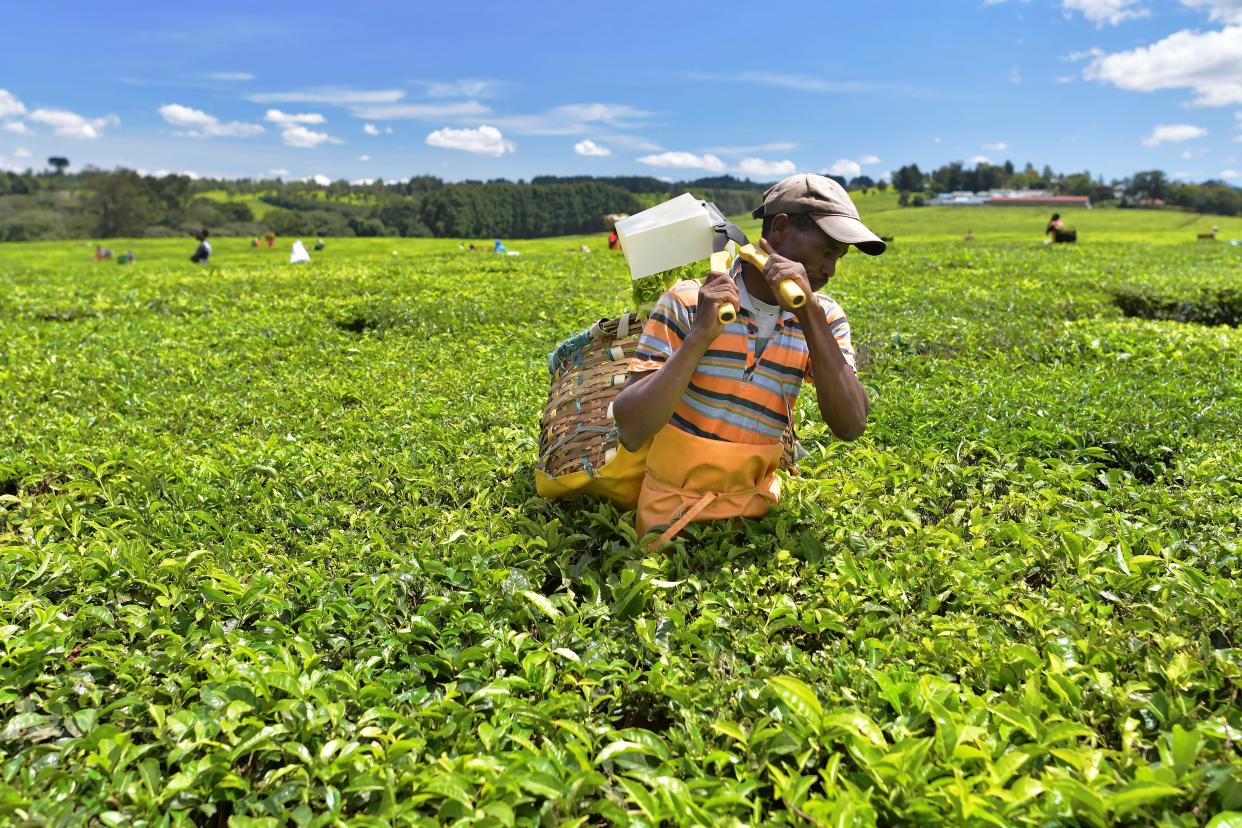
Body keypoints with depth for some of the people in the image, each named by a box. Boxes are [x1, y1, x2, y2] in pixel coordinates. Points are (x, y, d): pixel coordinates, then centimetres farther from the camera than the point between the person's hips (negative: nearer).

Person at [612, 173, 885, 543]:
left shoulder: (823, 318, 0)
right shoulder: (687, 302, -11)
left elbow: (850, 427, -15)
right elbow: (631, 433, -18)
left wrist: (810, 314, -21)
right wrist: (701, 334, -25)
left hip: (757, 512, 4)